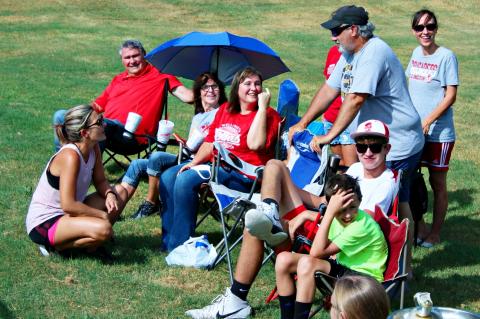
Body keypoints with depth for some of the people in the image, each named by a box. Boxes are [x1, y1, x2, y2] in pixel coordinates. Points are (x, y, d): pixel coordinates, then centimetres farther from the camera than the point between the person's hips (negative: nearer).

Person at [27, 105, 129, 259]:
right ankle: (53, 246, -5)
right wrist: (103, 215, -20)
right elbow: (68, 205, -30)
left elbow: (100, 181, 10)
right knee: (103, 229, -32)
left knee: (120, 192, 5)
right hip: (44, 224, -9)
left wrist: (109, 194, -14)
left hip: (67, 215, 9)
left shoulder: (94, 148, -2)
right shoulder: (70, 156, -27)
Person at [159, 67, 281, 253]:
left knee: (185, 180, -25)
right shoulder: (225, 110, 16)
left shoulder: (268, 115, -6)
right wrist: (194, 162, 0)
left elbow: (255, 144, -24)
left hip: (243, 173, -8)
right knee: (167, 177, -4)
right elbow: (210, 142, 17)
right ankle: (168, 239, 0)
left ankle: (179, 245, -17)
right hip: (215, 164, 8)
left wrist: (262, 107, -20)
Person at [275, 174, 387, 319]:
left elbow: (317, 252, -29)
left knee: (307, 263, -30)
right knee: (284, 260, -5)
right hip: (342, 266, 8)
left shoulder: (361, 225, -26)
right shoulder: (337, 218, -2)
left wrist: (330, 212, -33)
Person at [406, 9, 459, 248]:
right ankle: (419, 227, 25)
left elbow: (451, 96, -15)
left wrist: (428, 121, -21)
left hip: (439, 133, -6)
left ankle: (435, 233, 18)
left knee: (437, 182, 6)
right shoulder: (416, 53, 7)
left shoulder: (446, 56, -13)